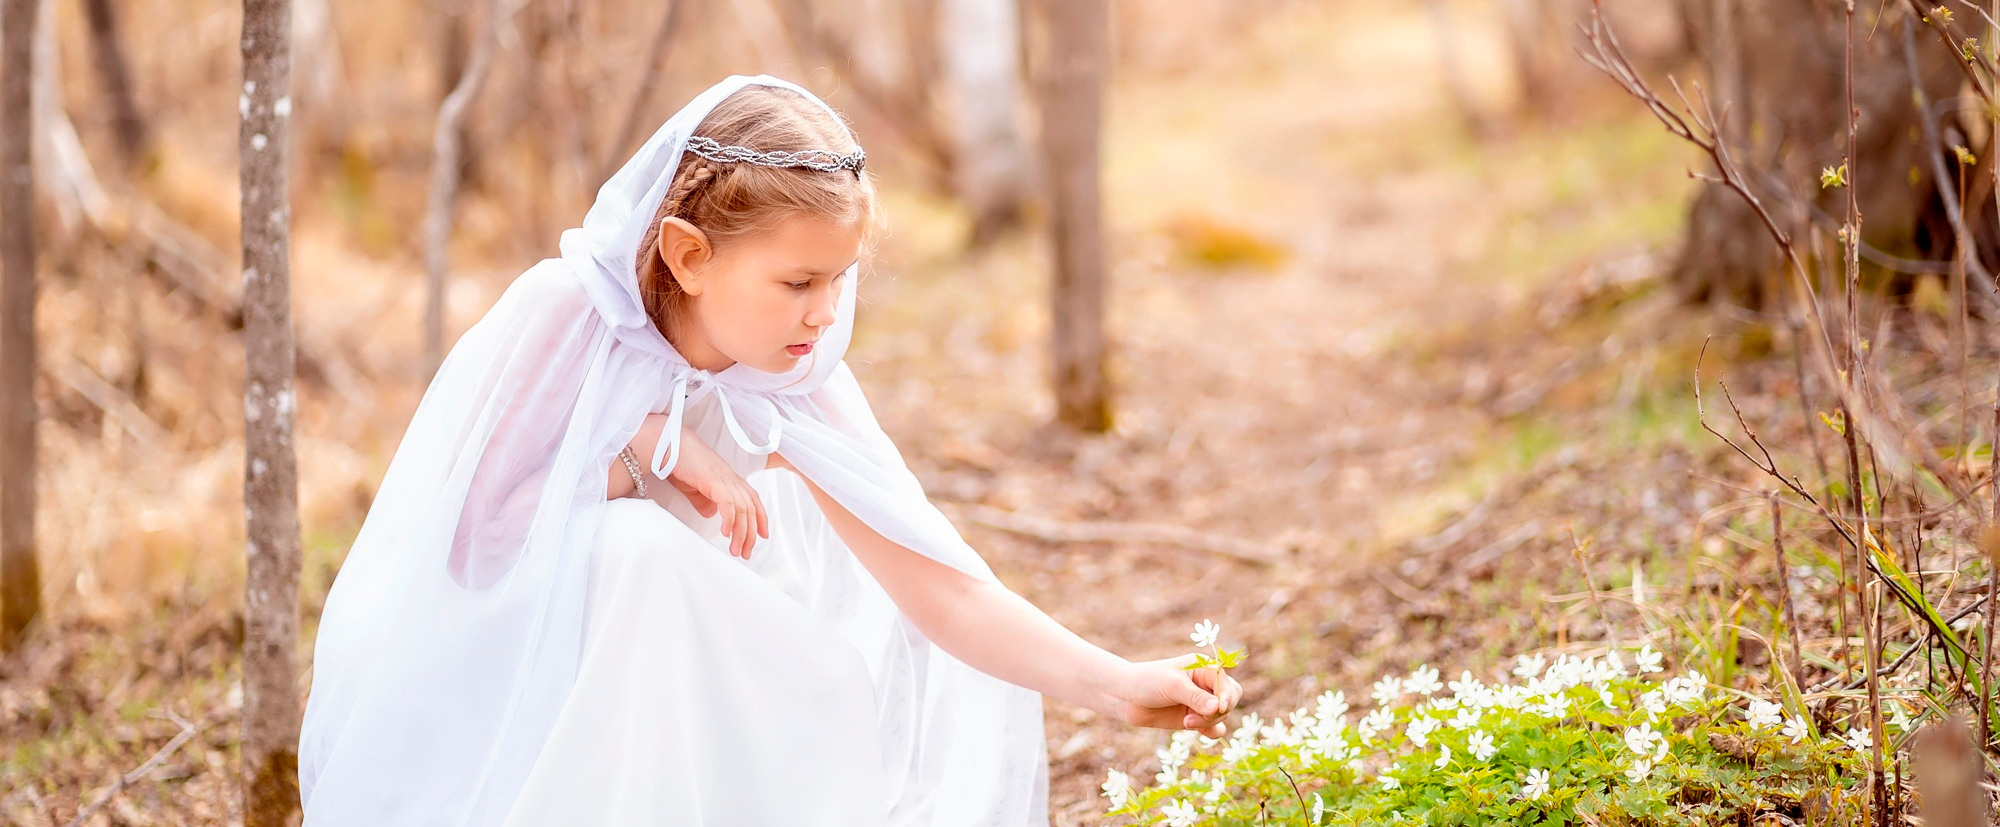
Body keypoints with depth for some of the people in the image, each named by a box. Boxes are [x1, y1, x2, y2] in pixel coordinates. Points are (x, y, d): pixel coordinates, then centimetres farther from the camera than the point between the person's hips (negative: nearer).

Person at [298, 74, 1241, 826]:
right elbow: (474, 528, -18)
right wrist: (643, 456, -27)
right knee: (638, 546, -34)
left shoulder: (795, 389, -11)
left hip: (657, 688, 4)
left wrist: (1114, 683, -27)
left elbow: (941, 586, -16)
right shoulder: (561, 314, -21)